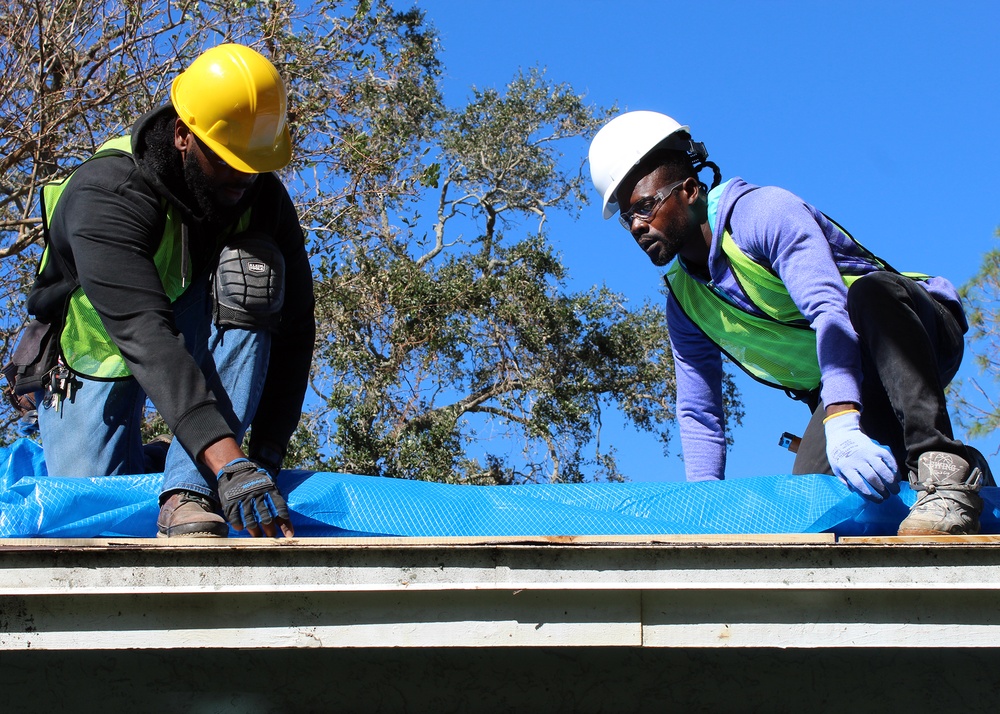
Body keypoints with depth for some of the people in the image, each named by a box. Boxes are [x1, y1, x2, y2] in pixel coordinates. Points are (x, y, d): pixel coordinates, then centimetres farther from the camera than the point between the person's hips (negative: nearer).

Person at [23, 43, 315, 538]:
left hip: (202, 344, 3)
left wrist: (267, 451, -28)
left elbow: (293, 327, -16)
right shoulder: (104, 194, -34)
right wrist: (227, 462, -59)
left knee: (252, 273, -30)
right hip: (97, 353, -3)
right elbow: (144, 334, -47)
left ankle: (189, 493, -35)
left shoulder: (262, 196, -19)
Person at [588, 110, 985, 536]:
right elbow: (698, 415, 8)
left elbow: (829, 309, -34)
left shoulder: (763, 212, -19)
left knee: (869, 291, -39)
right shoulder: (684, 303, 4)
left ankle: (943, 468, -46)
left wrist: (842, 425, -48)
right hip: (834, 397, 6)